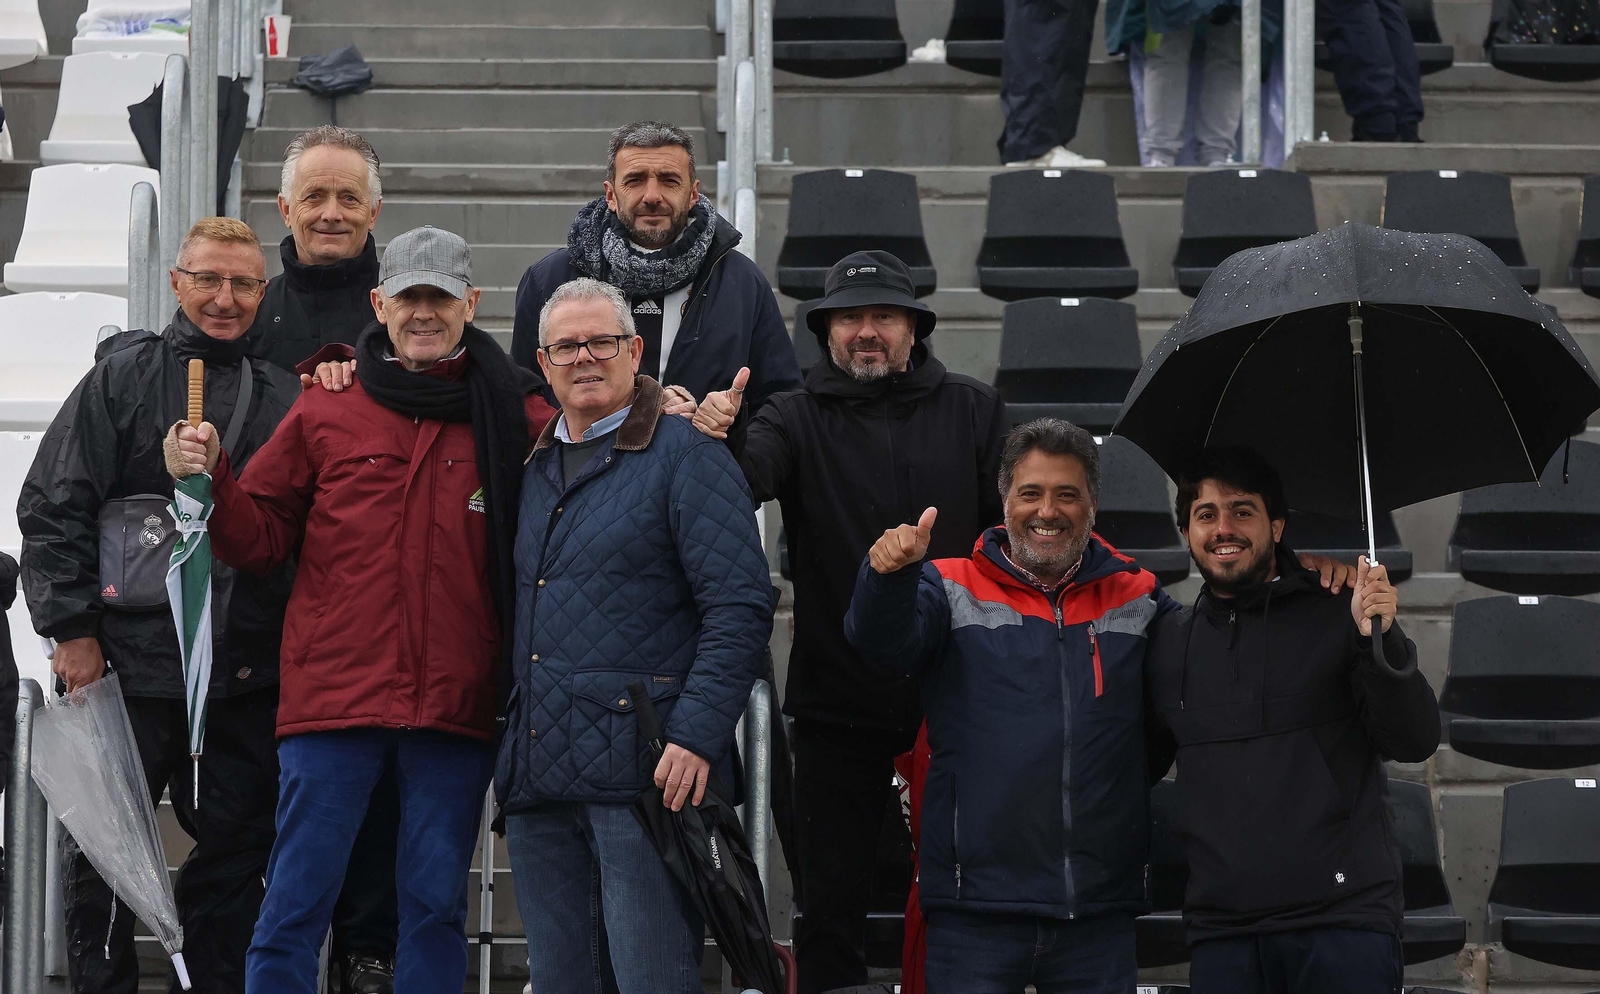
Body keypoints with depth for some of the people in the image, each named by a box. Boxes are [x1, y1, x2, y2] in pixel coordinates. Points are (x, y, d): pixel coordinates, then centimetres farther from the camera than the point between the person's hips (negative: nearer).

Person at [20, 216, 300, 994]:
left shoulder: (283, 397, 12)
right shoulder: (122, 377, 3)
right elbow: (52, 509, -1)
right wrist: (72, 628, -8)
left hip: (246, 679, 3)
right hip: (131, 661, -3)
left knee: (236, 851, 7)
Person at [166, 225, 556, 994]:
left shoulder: (515, 416, 5)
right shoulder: (326, 410, 7)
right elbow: (258, 534, 11)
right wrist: (210, 480, -7)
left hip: (455, 701, 1)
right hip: (335, 694, 0)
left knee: (436, 904, 7)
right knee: (297, 901, 0)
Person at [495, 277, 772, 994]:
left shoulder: (684, 456, -2)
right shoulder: (537, 470, 20)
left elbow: (740, 607, -10)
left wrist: (696, 737, -19)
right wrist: (512, 754, 15)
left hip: (644, 774, -7)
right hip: (538, 774, 7)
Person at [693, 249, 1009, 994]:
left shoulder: (973, 411, 8)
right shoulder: (798, 418, 4)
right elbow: (755, 473, -17)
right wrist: (723, 436, -39)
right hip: (836, 704, 0)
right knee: (831, 905, 4)